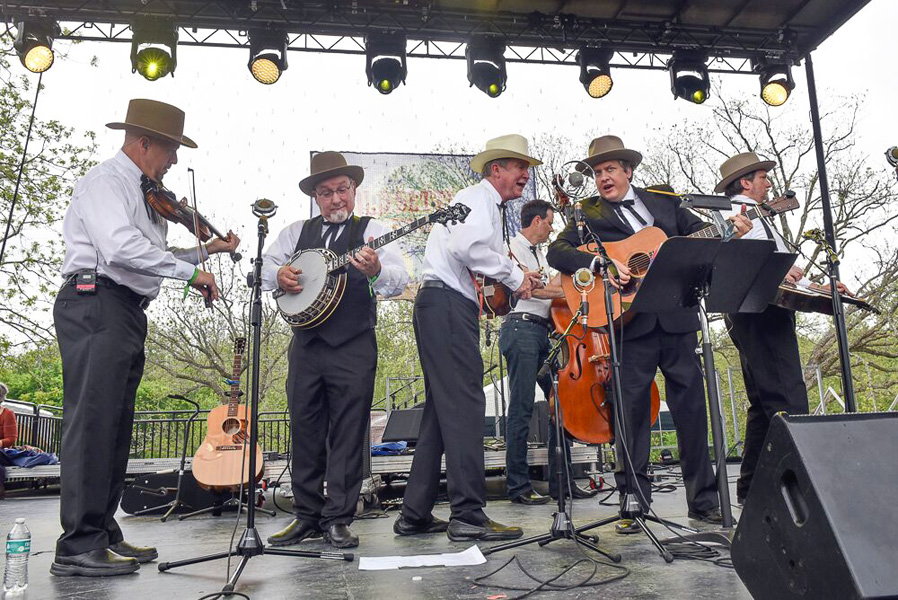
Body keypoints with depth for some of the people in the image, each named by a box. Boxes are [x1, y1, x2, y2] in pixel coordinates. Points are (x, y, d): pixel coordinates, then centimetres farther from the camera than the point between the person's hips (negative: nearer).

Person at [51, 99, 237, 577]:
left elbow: (151, 260, 23)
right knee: (92, 422, -12)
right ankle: (78, 547, -9)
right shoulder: (105, 181, -6)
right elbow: (120, 249, -23)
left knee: (115, 428, 10)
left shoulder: (143, 194, 23)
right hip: (96, 305, -10)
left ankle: (103, 534, 18)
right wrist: (190, 271, -18)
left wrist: (206, 251, 17)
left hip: (126, 313, 10)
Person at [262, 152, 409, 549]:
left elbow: (400, 281, -11)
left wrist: (376, 271, -34)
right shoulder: (298, 232, 16)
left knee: (347, 436, 1)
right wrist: (278, 275, -7)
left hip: (354, 348, -4)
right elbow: (263, 265, 16)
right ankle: (307, 516, 20)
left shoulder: (373, 230, 3)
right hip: (305, 344, 4)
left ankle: (338, 519, 11)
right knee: (304, 431, 9)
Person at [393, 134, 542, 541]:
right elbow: (467, 245, -24)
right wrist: (513, 276, -13)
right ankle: (468, 516, -9)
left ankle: (415, 515, 15)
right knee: (465, 407, -12)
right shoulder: (480, 198, -3)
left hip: (448, 308, 11)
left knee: (442, 410, 10)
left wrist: (517, 278, 10)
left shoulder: (487, 205, 28)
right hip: (447, 305, -11)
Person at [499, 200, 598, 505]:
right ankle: (518, 486, -2)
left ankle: (560, 482, 10)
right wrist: (567, 292, -9)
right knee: (522, 409, -8)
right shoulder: (513, 247, 0)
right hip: (521, 328, -9)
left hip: (543, 331, 9)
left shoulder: (539, 254, 28)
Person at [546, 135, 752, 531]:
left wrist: (731, 232, -1)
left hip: (677, 317, 3)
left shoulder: (664, 201, 16)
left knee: (692, 406, 7)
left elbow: (702, 233, 20)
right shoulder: (590, 214, 6)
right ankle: (634, 503, 11)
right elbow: (557, 252, -7)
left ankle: (703, 499, 21)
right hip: (630, 322, -3)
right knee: (632, 409, 0)